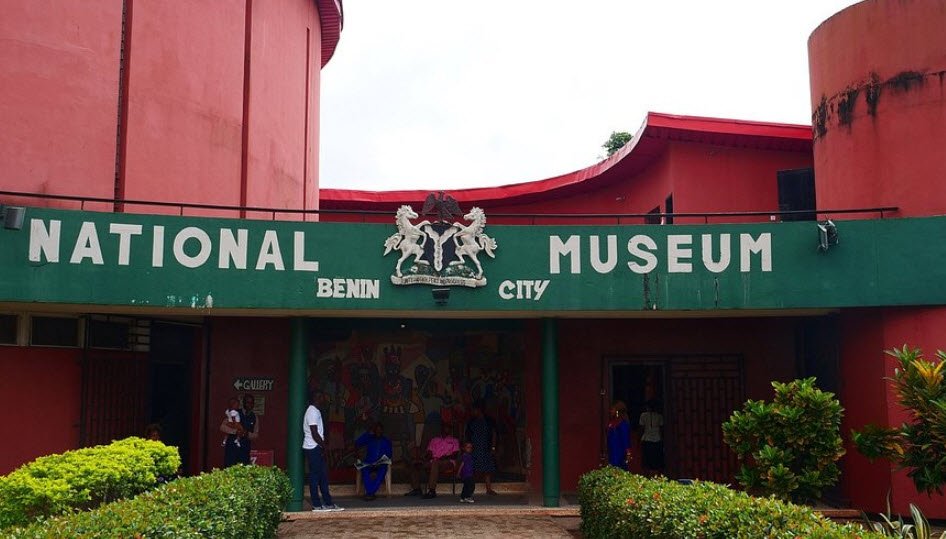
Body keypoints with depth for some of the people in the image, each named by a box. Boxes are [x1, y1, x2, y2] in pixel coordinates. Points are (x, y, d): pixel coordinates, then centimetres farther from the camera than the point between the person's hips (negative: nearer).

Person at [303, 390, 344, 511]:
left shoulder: (314, 411, 18)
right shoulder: (313, 412, -14)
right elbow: (314, 433, -19)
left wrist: (322, 445, 15)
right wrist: (323, 445, -12)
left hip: (316, 448, 10)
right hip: (314, 448, -10)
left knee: (323, 475, 10)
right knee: (315, 476, -4)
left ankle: (328, 503, 13)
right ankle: (316, 505, 1)